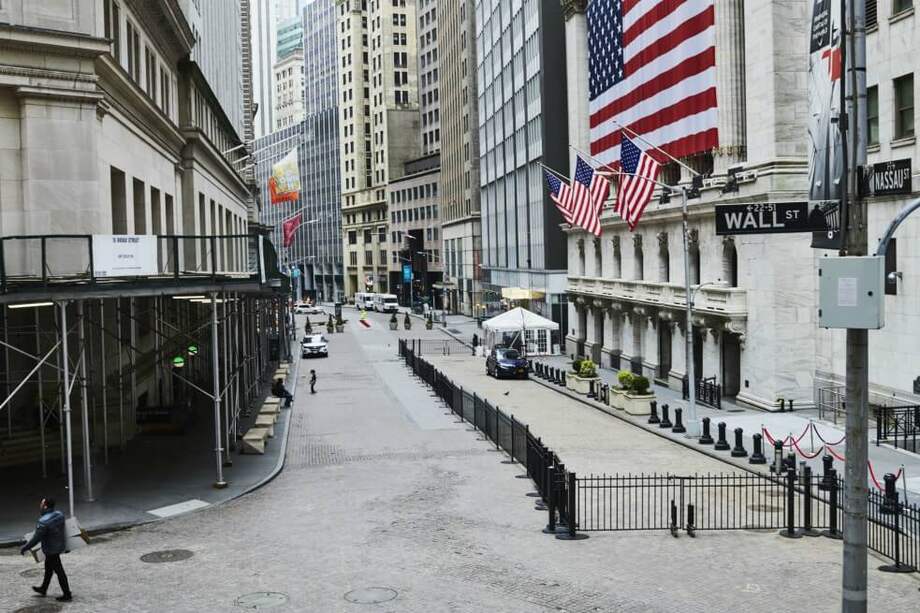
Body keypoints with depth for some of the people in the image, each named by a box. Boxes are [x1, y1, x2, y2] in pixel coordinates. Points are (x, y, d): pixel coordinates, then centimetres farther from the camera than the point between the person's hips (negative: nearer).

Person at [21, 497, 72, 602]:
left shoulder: (44, 522, -29)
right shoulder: (59, 514, -4)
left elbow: (36, 538, -24)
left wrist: (24, 548, -11)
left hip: (51, 550, -8)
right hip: (60, 545, 8)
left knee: (59, 571, 2)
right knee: (48, 567, 25)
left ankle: (67, 595, 11)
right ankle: (43, 589, 44)